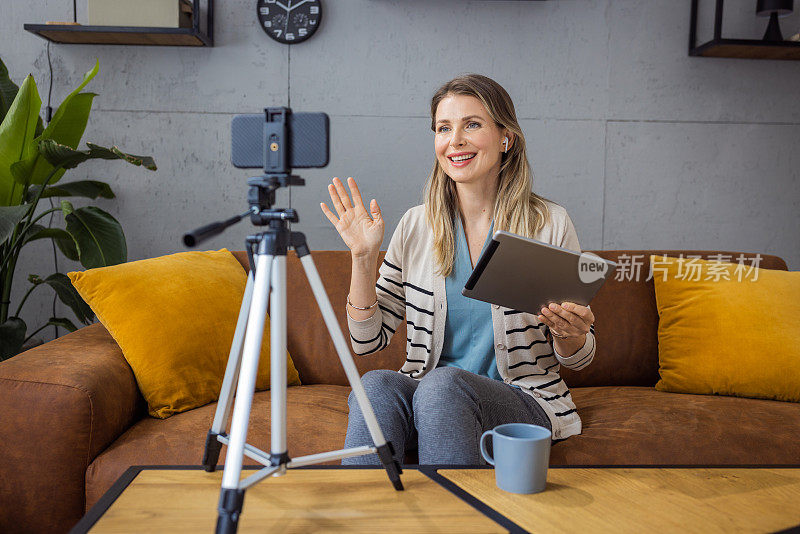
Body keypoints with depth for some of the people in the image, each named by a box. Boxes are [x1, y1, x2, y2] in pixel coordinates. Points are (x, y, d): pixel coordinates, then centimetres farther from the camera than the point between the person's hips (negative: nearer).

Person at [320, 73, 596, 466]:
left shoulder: (550, 224, -1)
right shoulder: (416, 226, 5)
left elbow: (578, 358, 6)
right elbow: (368, 341, 4)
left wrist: (569, 334, -17)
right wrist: (363, 257, -8)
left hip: (523, 402, -1)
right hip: (428, 399, 2)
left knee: (442, 384, -33)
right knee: (376, 384, -31)